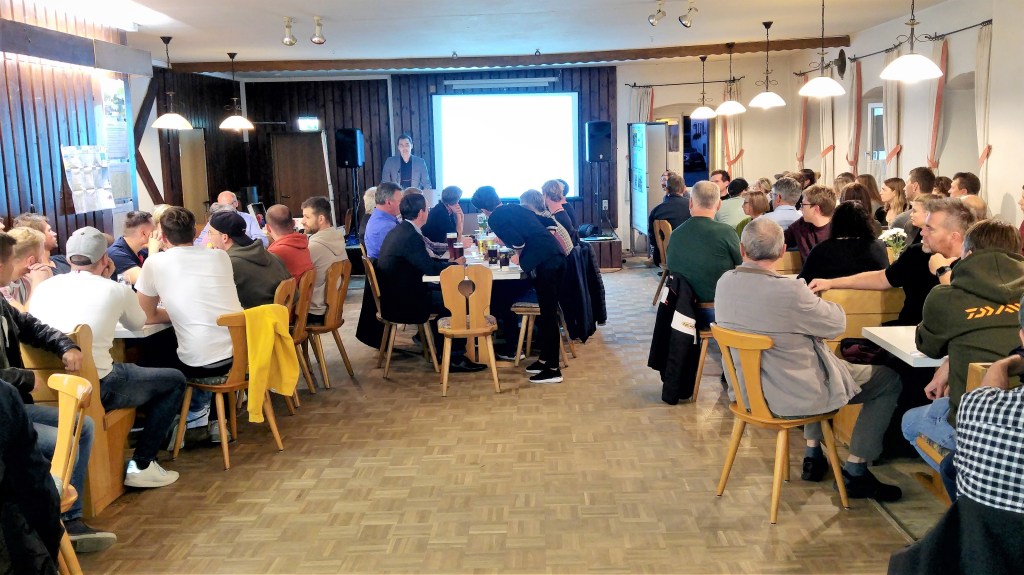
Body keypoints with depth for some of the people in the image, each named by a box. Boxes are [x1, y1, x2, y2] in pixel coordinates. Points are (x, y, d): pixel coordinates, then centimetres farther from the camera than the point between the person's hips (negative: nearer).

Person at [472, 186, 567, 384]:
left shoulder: (495, 218, -3)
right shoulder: (515, 208, 20)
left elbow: (518, 241, -16)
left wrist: (519, 255, 6)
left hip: (543, 264, -8)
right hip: (556, 258, 8)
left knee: (547, 315, -2)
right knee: (547, 313, 17)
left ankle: (552, 370, 4)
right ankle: (545, 359, 28)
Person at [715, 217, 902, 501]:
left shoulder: (724, 283, -9)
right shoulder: (789, 291, -30)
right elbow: (836, 324, -13)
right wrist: (819, 301, 6)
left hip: (746, 389, 8)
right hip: (793, 397, -7)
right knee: (888, 380, 11)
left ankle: (813, 456, 37)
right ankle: (855, 472, 16)